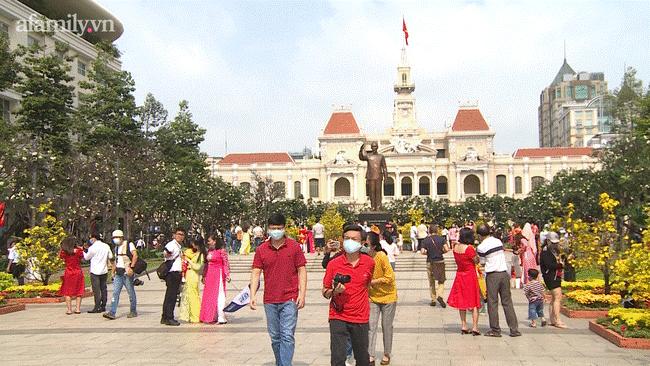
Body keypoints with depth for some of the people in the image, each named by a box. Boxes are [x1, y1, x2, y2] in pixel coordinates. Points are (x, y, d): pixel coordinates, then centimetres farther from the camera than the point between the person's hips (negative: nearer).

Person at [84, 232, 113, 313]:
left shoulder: (92, 248, -13)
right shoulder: (106, 246, 3)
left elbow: (86, 257, 0)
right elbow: (110, 256, 15)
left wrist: (84, 250, 12)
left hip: (95, 271, -5)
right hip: (104, 270, 5)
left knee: (96, 290, -4)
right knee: (103, 288, 11)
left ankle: (97, 307, -5)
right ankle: (103, 306, 15)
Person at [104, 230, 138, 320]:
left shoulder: (129, 245, -5)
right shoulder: (117, 247, 18)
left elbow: (135, 256, -16)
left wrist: (131, 268, -25)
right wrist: (112, 272, 20)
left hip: (127, 273, -6)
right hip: (118, 273, 7)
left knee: (131, 292, 2)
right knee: (115, 292, -3)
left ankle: (133, 311, 13)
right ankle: (112, 312, -7)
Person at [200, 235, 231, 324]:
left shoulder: (221, 251, -7)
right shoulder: (209, 251, 14)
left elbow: (226, 264, -8)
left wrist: (227, 275, -14)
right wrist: (204, 275, 21)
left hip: (218, 274, -7)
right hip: (209, 275, 7)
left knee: (218, 295, -7)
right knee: (208, 296, 6)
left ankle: (221, 318, -3)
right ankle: (212, 317, 13)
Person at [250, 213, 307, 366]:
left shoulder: (294, 247, 0)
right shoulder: (261, 249, 5)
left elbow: (301, 270, 2)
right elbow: (256, 273, 5)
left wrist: (302, 294, -6)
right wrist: (252, 295, -5)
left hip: (289, 300, -3)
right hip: (269, 301, 3)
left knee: (287, 336, -9)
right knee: (275, 337, 12)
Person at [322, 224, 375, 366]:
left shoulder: (369, 263, 1)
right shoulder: (333, 263, -4)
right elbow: (324, 291, 2)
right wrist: (334, 291, -17)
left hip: (361, 318, 2)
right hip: (338, 317, -2)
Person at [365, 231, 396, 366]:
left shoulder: (381, 256, -22)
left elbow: (390, 277, -21)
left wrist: (371, 282, -23)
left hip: (388, 296, -4)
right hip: (372, 297, 4)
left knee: (387, 326, 6)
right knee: (371, 326, -1)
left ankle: (386, 354, 22)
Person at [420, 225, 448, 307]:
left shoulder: (426, 240, -2)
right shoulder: (441, 238, 0)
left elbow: (422, 252, -10)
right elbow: (446, 249, -7)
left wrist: (428, 253, 9)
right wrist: (441, 252, 11)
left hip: (430, 262, 0)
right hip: (440, 261, 0)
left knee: (431, 282, 10)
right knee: (441, 281, 11)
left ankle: (433, 300, 11)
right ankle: (440, 295, -10)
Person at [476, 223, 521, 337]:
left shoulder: (481, 247, -6)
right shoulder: (498, 241, 9)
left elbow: (482, 263, 4)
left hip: (492, 275, -5)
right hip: (504, 273, 5)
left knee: (492, 303, 3)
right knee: (507, 302, 8)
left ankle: (495, 330, 6)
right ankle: (514, 330, 8)